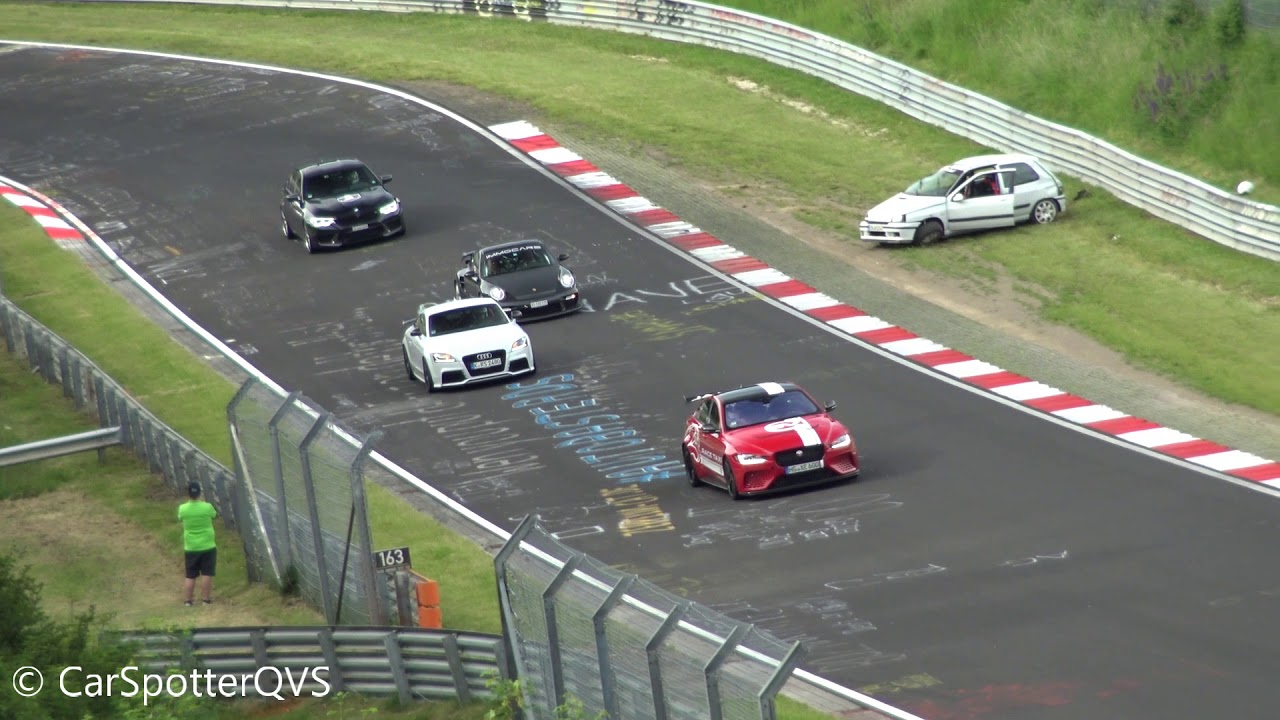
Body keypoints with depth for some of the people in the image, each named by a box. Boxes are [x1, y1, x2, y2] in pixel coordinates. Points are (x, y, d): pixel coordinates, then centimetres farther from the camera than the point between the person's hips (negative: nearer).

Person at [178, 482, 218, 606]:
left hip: (191, 548, 2)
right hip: (207, 546, -2)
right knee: (207, 574, 3)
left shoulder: (183, 509, -9)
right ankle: (206, 598, 3)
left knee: (190, 576, 10)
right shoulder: (207, 507, -13)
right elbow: (214, 514, 10)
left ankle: (188, 600, 10)